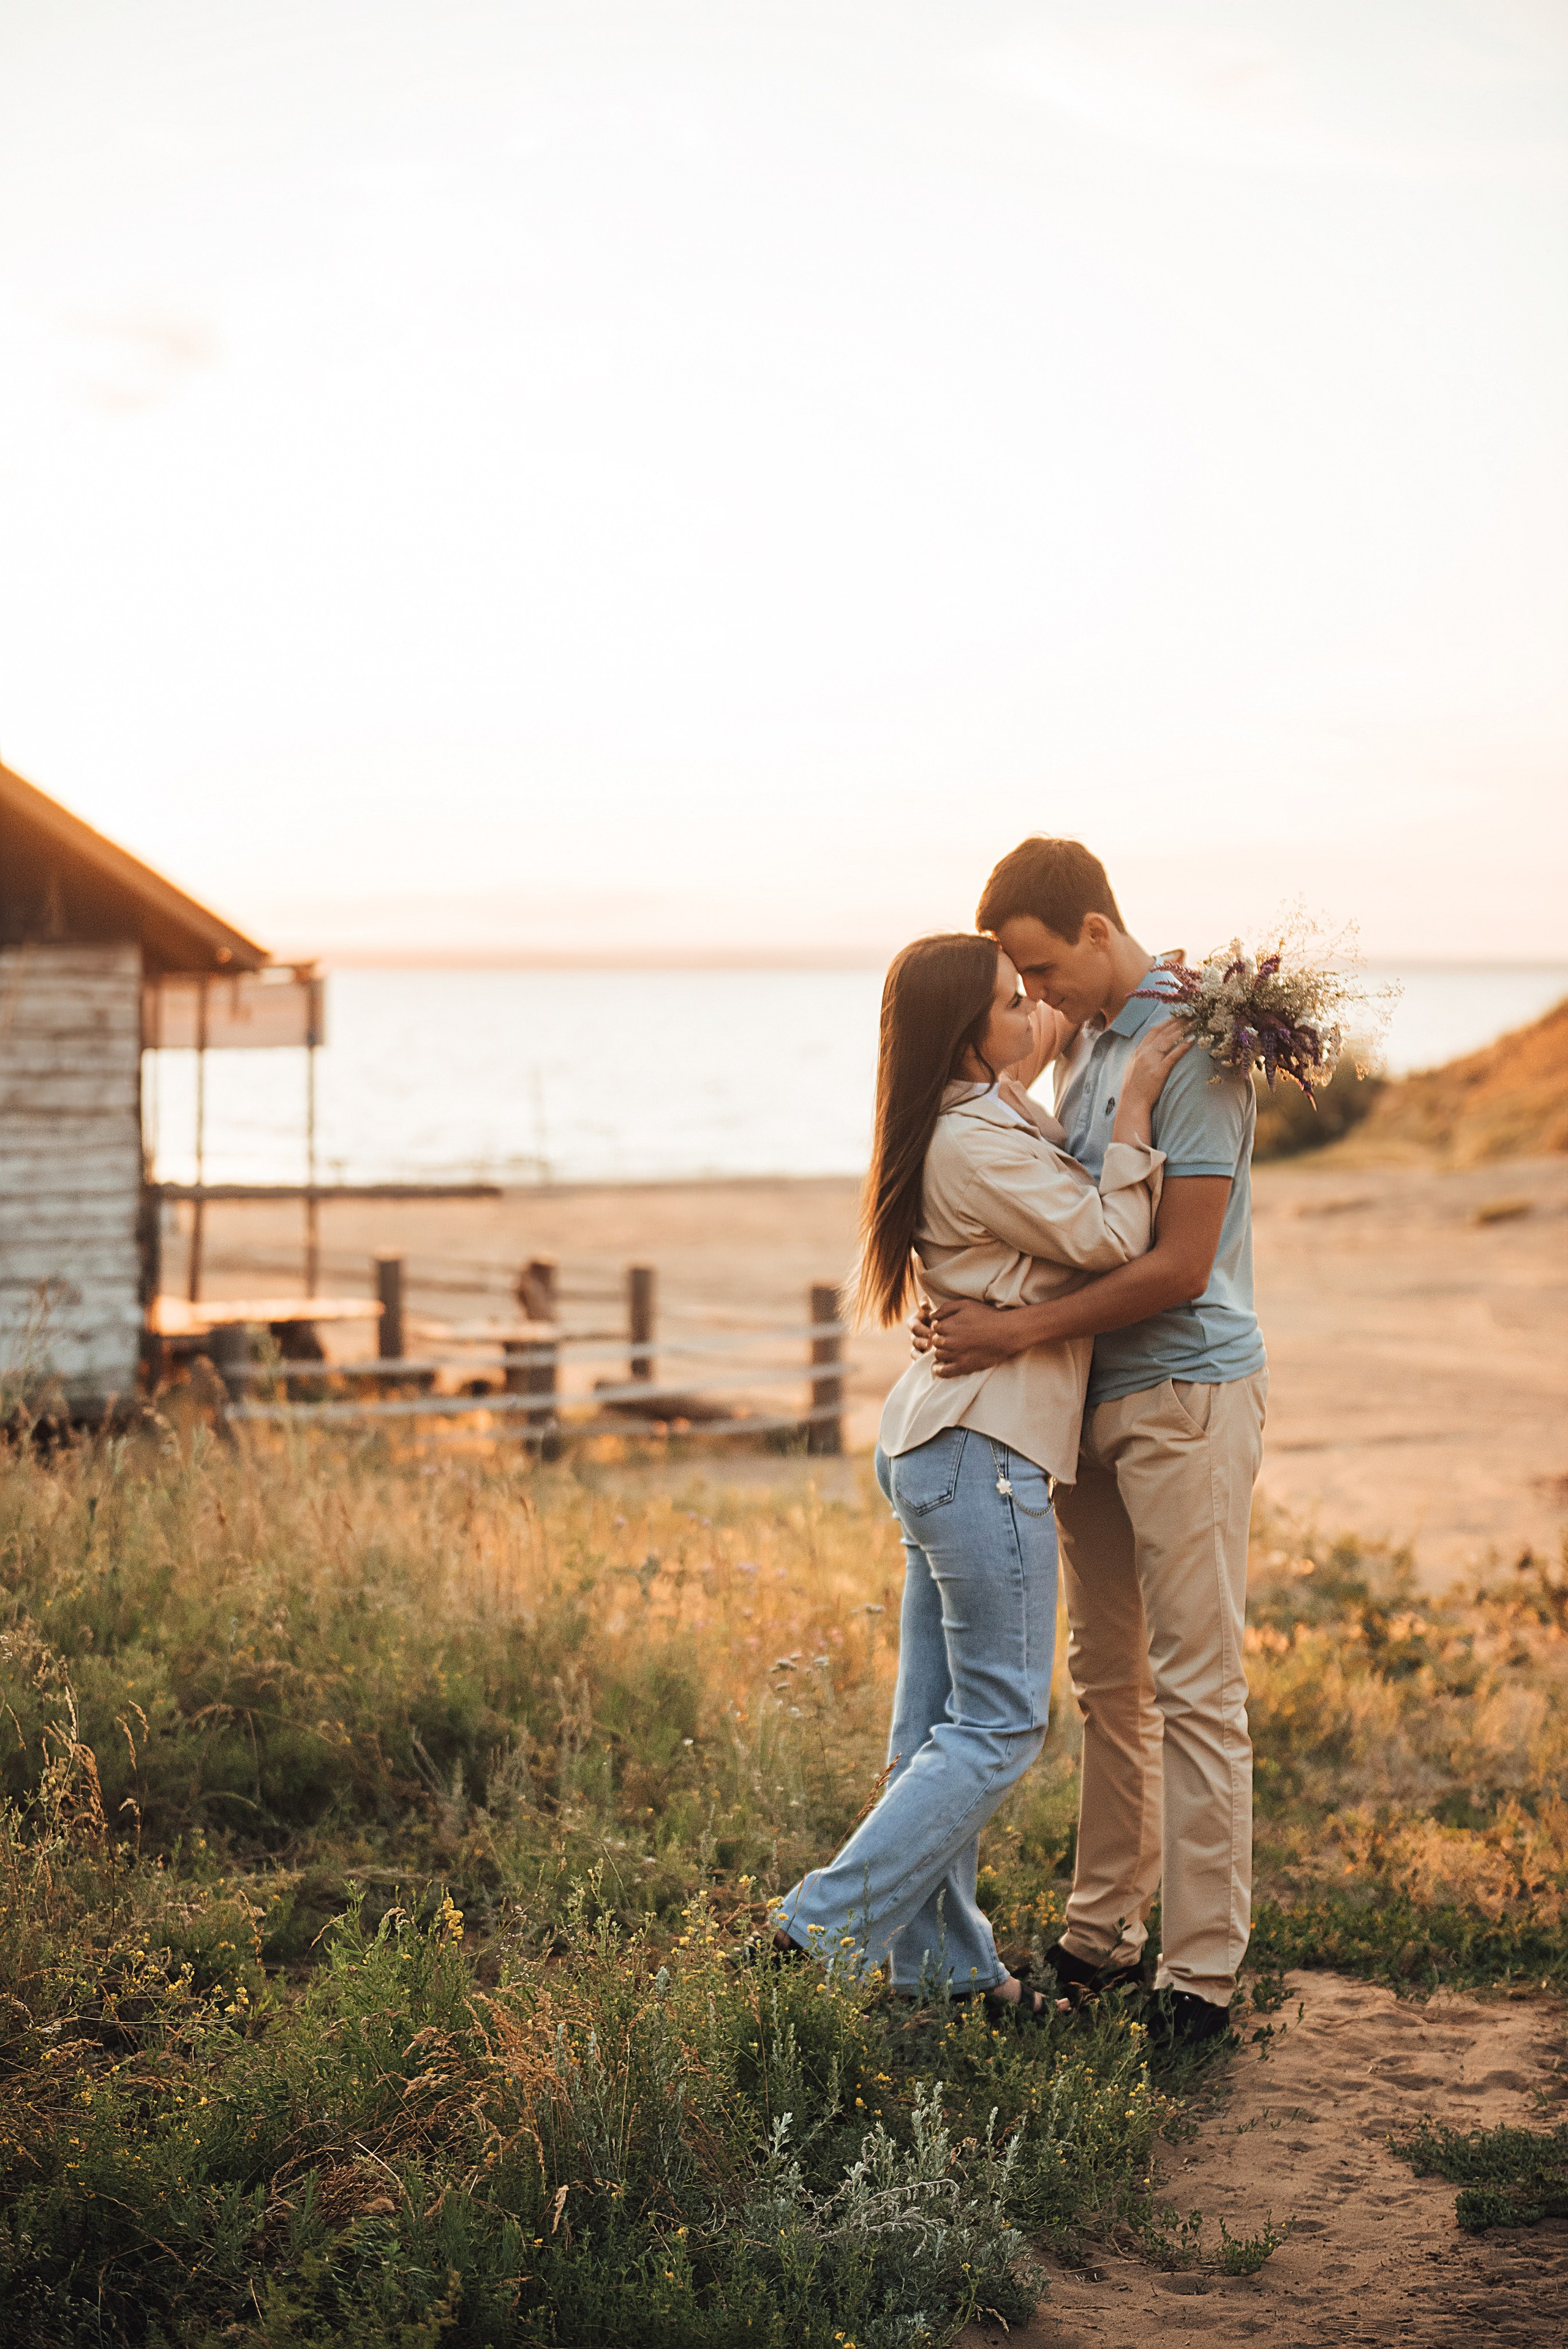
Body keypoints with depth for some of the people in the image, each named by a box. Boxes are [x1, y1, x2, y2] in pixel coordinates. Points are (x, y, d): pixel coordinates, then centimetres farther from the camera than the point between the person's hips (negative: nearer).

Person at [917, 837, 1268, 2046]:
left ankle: (1200, 1972, 0)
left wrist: (1019, 1332, -16)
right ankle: (1103, 1934, 23)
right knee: (1108, 1677, 13)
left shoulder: (1197, 1051, -16)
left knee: (1196, 1687, -5)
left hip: (1188, 1398, -8)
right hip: (1094, 1399, 9)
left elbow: (1180, 1267, -19)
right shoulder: (1083, 1044, 11)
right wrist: (980, 1304, 8)